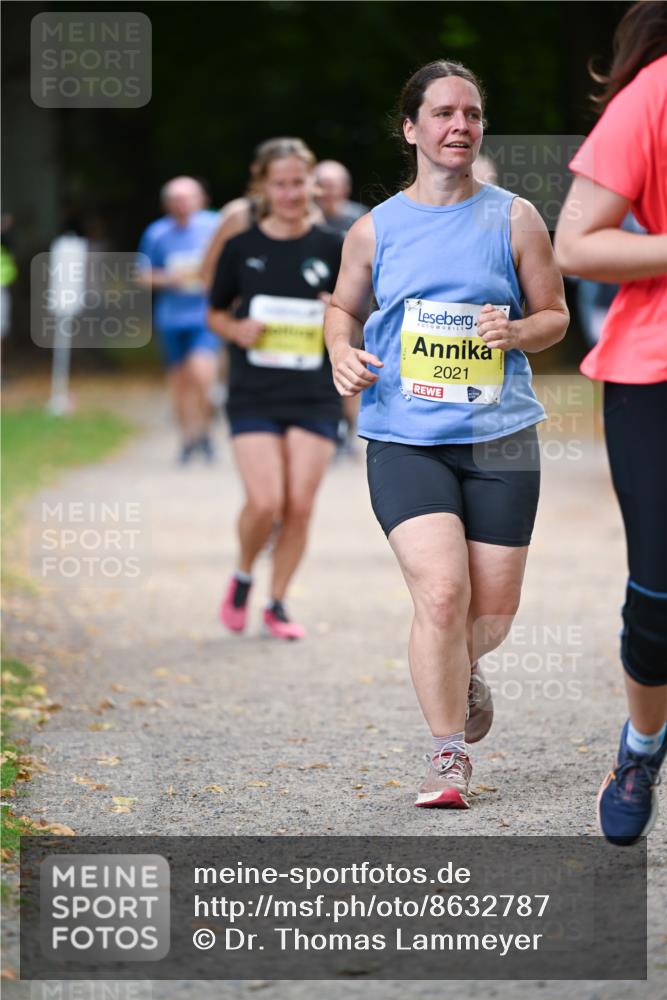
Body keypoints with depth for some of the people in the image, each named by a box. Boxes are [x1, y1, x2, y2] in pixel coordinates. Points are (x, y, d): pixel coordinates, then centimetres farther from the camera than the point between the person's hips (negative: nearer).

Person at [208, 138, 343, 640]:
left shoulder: (331, 248, 3)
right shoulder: (242, 247, 2)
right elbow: (216, 314, 12)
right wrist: (237, 330, -9)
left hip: (316, 397, 1)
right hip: (254, 396, -1)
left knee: (300, 505, -2)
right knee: (265, 502, -12)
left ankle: (277, 603, 15)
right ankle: (242, 579, 16)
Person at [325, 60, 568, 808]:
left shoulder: (514, 219, 4)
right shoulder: (375, 229, 5)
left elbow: (555, 315, 10)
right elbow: (342, 306, 20)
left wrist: (518, 332, -12)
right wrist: (342, 352, -1)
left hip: (500, 440, 1)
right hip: (405, 439, -1)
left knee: (492, 614, 4)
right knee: (440, 593, -18)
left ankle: (462, 671, 42)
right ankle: (448, 753, -2)